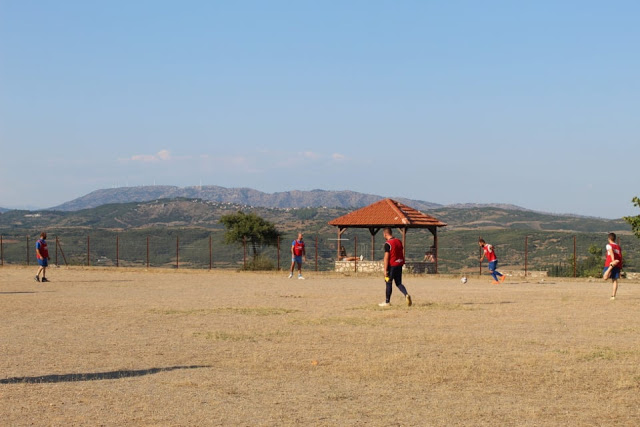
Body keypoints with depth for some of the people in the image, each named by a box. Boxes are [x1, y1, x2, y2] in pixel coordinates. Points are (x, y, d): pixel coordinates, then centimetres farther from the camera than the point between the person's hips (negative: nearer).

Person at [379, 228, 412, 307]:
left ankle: (387, 302, 13)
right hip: (399, 265, 7)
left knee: (388, 283, 6)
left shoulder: (387, 244, -14)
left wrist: (385, 270, -15)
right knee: (398, 283, 12)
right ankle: (406, 294, -13)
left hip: (392, 265, -7)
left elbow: (386, 257, -17)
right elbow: (403, 254, 14)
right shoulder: (399, 241, 9)